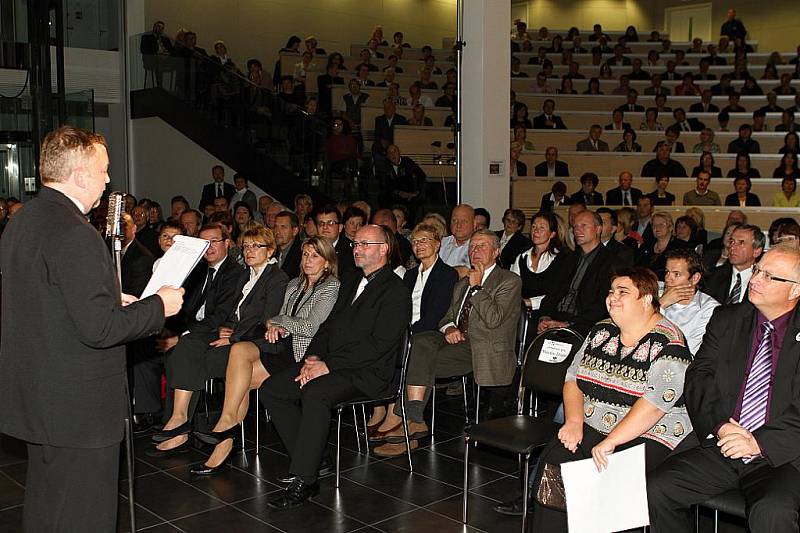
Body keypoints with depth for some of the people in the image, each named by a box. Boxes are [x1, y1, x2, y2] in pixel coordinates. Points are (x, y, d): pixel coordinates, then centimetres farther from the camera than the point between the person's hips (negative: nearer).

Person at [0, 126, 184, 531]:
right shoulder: (74, 234, -23)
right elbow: (97, 329, -26)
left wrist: (110, 301, 14)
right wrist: (158, 306, -13)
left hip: (36, 398, 10)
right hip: (77, 407, -10)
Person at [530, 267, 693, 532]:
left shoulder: (667, 343, -12)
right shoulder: (601, 331, 10)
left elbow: (656, 402, -22)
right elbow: (573, 378, 11)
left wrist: (610, 442, -25)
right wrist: (574, 421, -6)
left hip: (646, 438, -5)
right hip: (590, 429, 6)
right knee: (552, 461, -19)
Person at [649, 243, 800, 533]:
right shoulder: (726, 320, 11)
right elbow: (698, 378, 5)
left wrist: (761, 443, -17)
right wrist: (718, 425, -11)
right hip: (720, 447, 4)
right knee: (655, 489, -15)